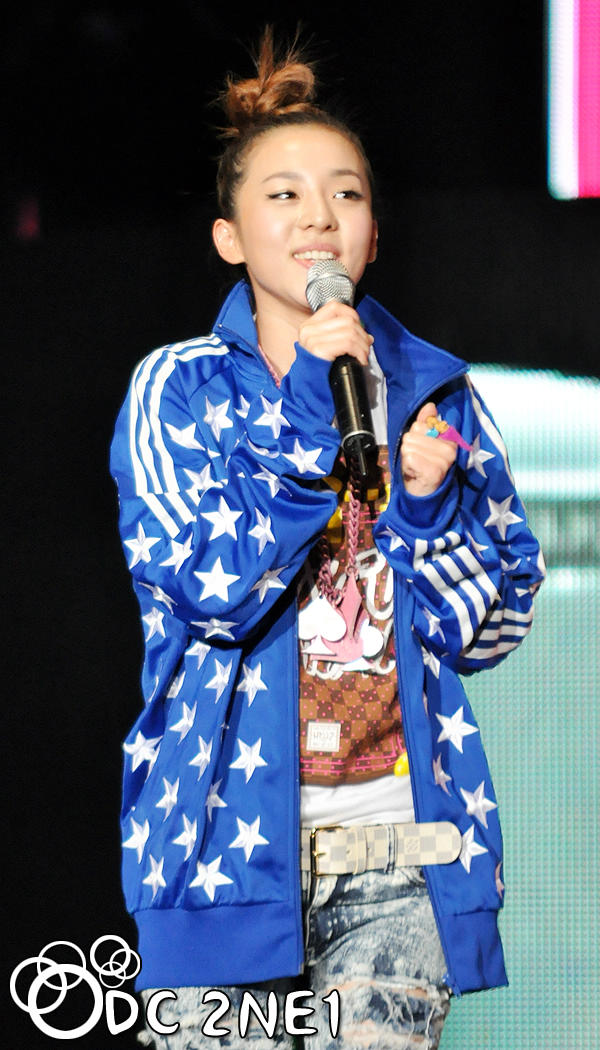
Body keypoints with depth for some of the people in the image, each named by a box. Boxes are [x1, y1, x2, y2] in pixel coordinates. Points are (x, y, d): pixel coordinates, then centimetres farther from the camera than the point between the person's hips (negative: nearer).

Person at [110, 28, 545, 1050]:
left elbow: (490, 628, 9)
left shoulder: (436, 393, 11)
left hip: (401, 842, 2)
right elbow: (205, 591, -12)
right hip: (230, 835, -2)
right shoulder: (179, 389, 2)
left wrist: (429, 508, -8)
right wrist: (306, 423, -16)